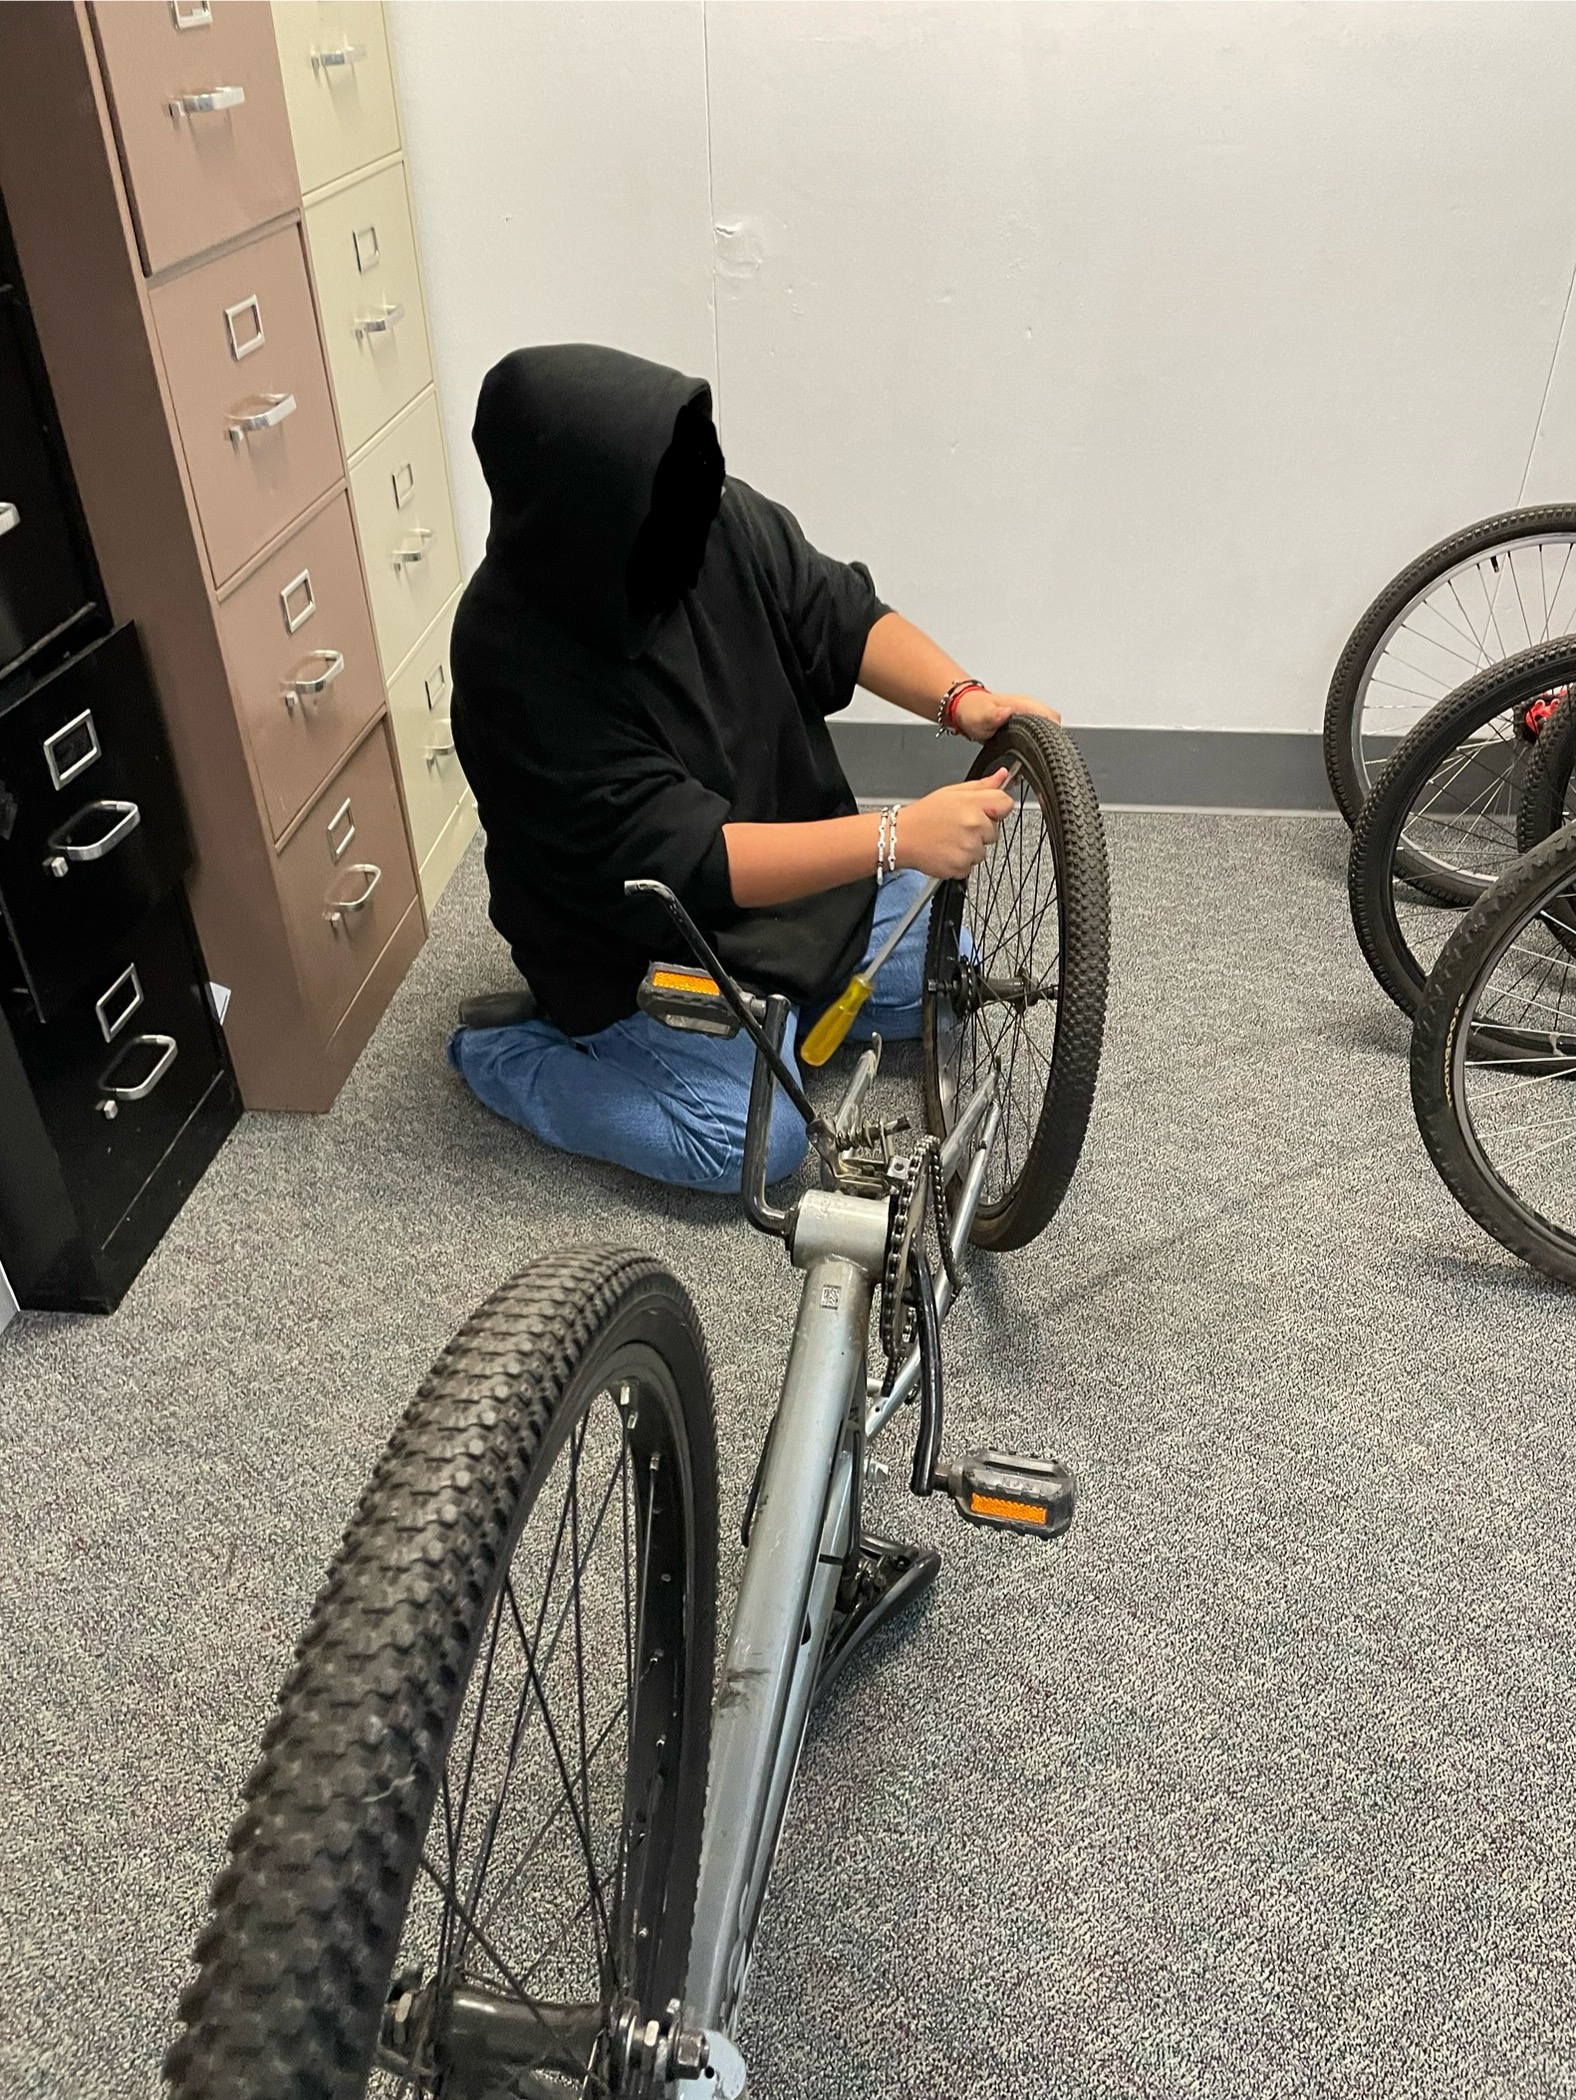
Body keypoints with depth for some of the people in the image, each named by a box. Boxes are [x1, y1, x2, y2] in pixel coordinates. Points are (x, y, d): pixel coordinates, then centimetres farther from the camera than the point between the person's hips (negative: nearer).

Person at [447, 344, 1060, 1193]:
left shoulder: (716, 520, -15)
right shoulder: (518, 661, -32)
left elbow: (842, 618, -4)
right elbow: (680, 860, -35)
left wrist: (961, 698, -23)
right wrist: (900, 836, -39)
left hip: (790, 859, 7)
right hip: (641, 938, -7)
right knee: (757, 1142, -17)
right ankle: (500, 1049, 2)